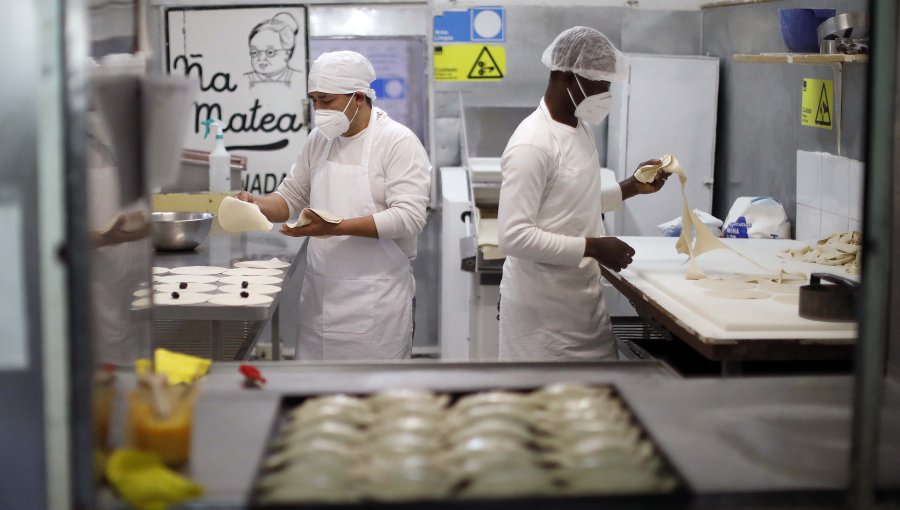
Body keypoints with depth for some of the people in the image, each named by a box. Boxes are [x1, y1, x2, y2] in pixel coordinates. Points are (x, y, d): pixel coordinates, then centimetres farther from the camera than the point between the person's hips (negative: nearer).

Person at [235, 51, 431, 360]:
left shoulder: (399, 142, -9)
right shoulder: (319, 139, 11)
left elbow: (408, 217, -19)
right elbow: (292, 196, 20)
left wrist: (336, 227, -27)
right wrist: (257, 205, -2)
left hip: (375, 295, -6)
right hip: (320, 292, 6)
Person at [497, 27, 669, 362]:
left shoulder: (579, 130, 8)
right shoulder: (532, 144, -21)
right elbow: (514, 236, -25)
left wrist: (632, 187, 8)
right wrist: (592, 247, -24)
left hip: (582, 298, 9)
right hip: (543, 308, -9)